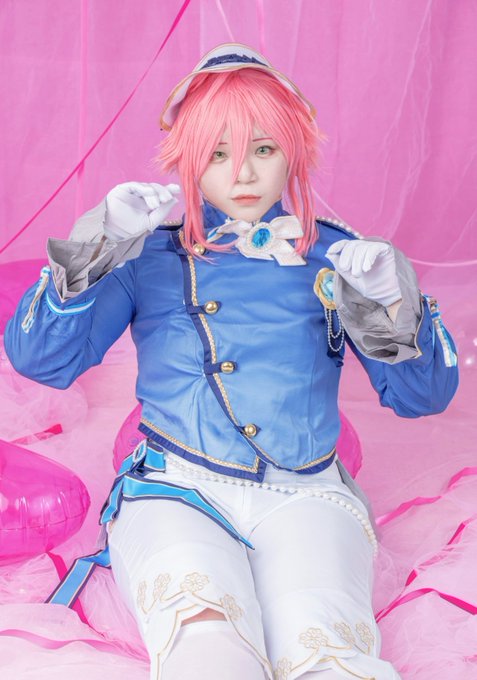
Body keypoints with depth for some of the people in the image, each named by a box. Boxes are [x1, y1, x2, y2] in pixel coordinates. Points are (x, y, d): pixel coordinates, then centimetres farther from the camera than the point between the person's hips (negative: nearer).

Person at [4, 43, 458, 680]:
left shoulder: (334, 253, 14)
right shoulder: (151, 252, 12)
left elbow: (424, 395, 10)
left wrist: (395, 308, -10)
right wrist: (96, 250, -10)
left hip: (305, 497, 1)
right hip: (173, 492, -1)